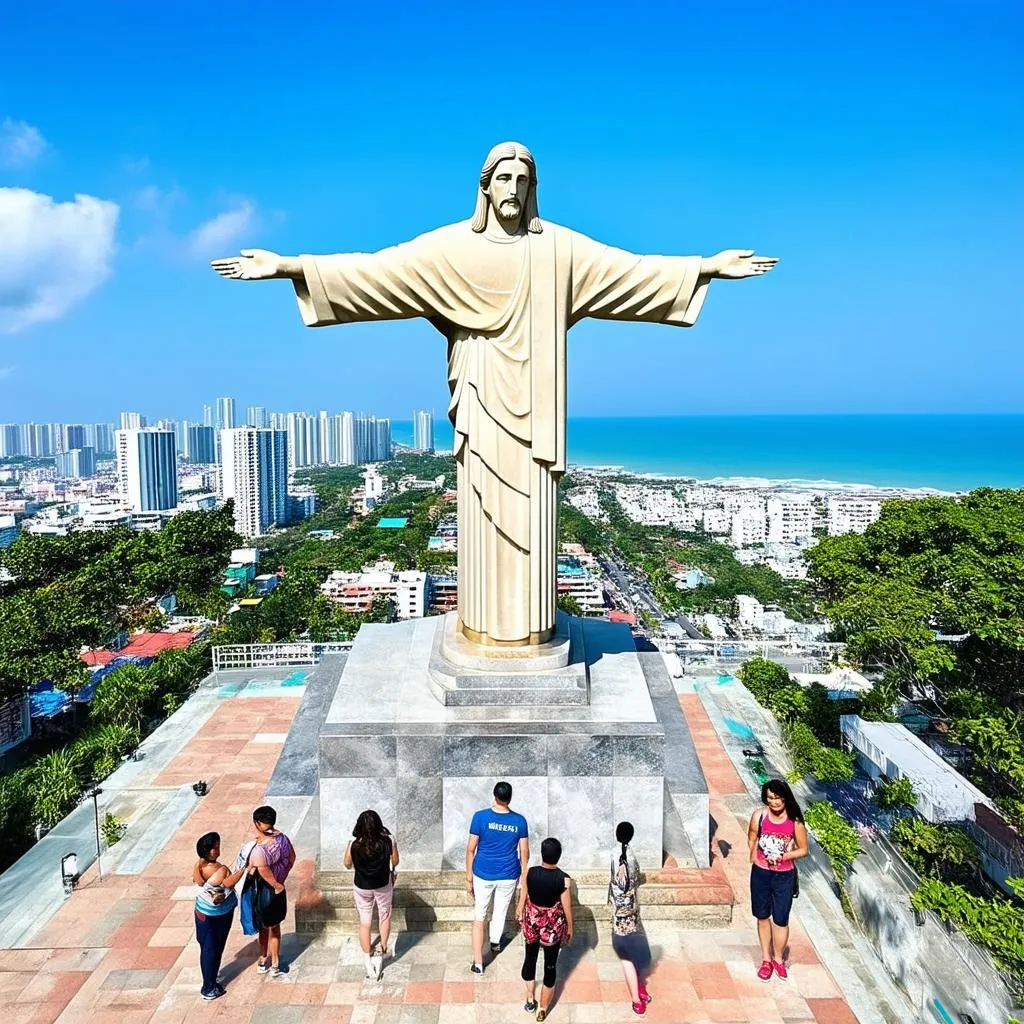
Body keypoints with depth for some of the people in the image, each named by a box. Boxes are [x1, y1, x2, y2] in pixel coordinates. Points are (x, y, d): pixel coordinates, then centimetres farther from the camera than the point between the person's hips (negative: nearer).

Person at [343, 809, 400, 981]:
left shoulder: (354, 844, -26)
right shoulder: (389, 840, -25)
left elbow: (347, 864, -6)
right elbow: (395, 861, -7)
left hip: (362, 887, 0)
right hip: (384, 886, 0)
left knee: (364, 922, 18)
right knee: (385, 917, 26)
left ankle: (369, 963, 27)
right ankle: (382, 952, 38)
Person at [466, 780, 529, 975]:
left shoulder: (480, 817, -16)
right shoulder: (519, 821, -10)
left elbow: (471, 849, -11)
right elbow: (524, 853, -2)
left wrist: (469, 877, 0)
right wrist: (524, 876, 12)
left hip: (483, 875, -1)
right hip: (508, 876, 2)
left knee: (479, 917, 13)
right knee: (500, 911, 25)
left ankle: (478, 963, 10)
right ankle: (495, 942, 48)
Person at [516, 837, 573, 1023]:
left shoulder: (530, 873, -19)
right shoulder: (564, 879, -25)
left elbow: (523, 897, -3)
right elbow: (567, 907, -14)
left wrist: (519, 912, 17)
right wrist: (570, 928, 4)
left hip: (531, 921, 2)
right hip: (553, 925, -2)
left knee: (530, 958, 24)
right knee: (550, 965, 17)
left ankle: (530, 999, 40)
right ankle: (543, 1009, 29)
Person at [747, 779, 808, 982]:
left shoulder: (795, 821, -15)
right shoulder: (759, 816, -12)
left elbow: (803, 849, -5)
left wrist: (783, 856, -16)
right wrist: (754, 857, -3)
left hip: (784, 876, -1)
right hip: (760, 873, 2)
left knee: (780, 919, 6)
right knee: (762, 916, 14)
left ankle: (778, 959, 31)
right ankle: (766, 959, 33)